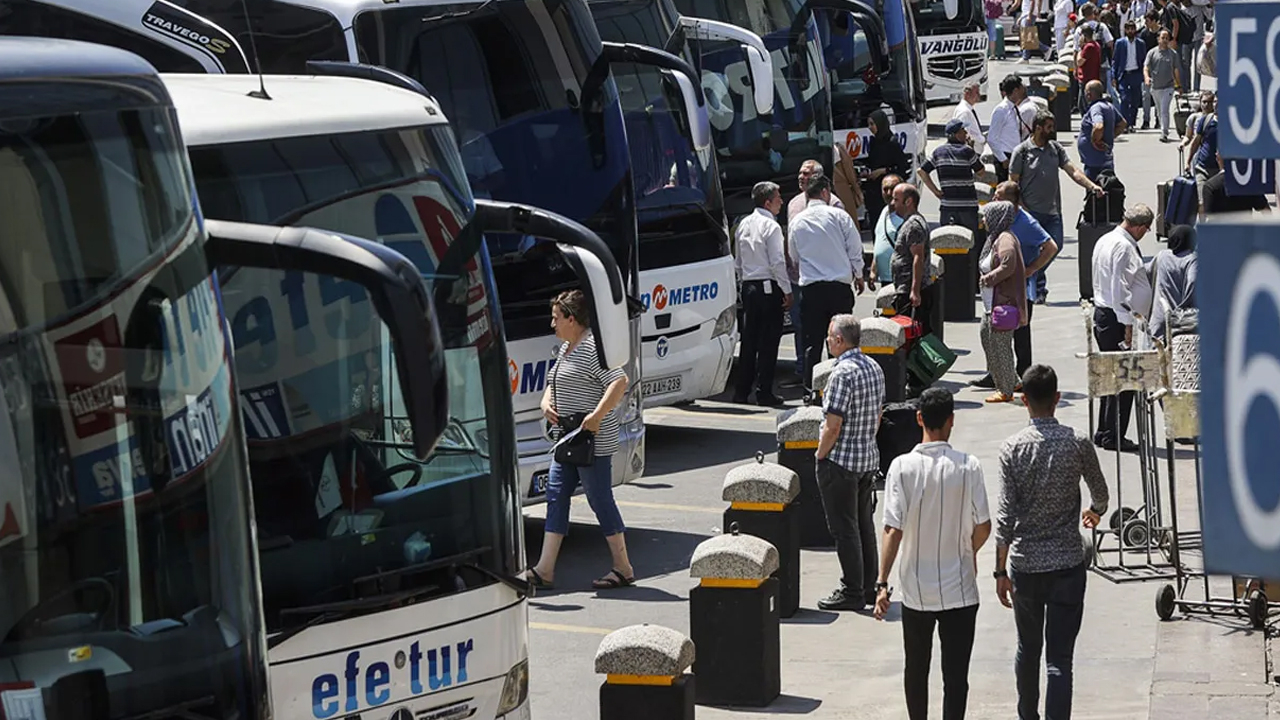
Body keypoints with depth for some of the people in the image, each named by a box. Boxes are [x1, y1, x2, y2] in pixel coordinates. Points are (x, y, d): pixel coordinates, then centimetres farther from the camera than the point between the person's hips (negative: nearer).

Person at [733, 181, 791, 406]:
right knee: (768, 341, -3)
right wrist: (787, 290, -10)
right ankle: (764, 392, -3)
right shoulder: (771, 227, -12)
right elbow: (777, 262, -15)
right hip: (769, 288, -7)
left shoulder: (744, 225, 11)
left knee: (748, 339, 11)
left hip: (748, 287, 7)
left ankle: (741, 391, 12)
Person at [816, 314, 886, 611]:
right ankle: (869, 587, 23)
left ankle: (852, 592, 3)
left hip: (840, 462, -9)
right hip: (869, 458, 9)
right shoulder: (875, 368, 7)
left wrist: (820, 455, -9)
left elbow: (833, 425, -22)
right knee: (864, 524, 16)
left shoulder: (843, 373, -21)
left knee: (844, 528, -1)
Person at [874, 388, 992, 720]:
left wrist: (882, 583, -10)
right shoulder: (968, 467, -10)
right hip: (960, 590, -1)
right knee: (956, 674, 3)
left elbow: (893, 530, -14)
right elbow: (983, 527, -5)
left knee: (916, 668, 19)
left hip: (916, 590, 1)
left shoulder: (903, 466, -10)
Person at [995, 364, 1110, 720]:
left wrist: (1001, 571, -2)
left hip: (1024, 563, 1)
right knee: (1059, 657, -3)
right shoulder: (1077, 443, -6)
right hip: (1067, 563, -1)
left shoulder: (1012, 448, -7)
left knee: (1027, 649, 20)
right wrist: (1096, 511, 35)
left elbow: (1005, 516, -9)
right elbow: (1100, 491, 11)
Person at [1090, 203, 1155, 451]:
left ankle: (1104, 433, 21)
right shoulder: (1124, 246, -16)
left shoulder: (1105, 240, 14)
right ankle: (1113, 437, -3)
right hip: (1117, 318, -10)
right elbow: (1119, 287, -21)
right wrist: (1127, 324, -20)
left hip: (1101, 312, 10)